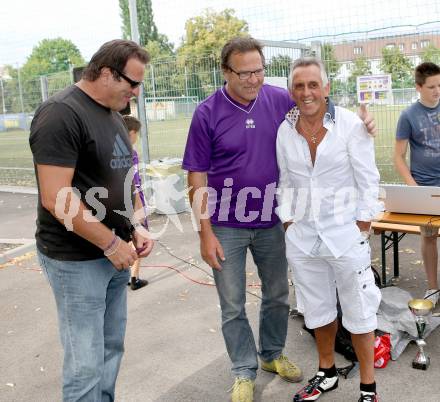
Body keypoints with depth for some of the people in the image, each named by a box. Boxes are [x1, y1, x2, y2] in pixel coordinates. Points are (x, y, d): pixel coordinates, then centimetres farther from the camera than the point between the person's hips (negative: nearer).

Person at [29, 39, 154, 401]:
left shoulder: (113, 114, 11)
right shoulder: (61, 114, -17)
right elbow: (56, 199, -23)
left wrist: (136, 227, 6)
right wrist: (111, 243, -16)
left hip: (114, 253, 9)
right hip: (77, 260, -8)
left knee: (112, 349, 17)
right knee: (86, 364, 0)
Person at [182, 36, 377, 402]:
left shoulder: (280, 100, -6)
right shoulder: (208, 113, -13)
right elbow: (197, 179, -10)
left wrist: (360, 120, -13)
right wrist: (206, 233, -12)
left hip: (271, 221, 3)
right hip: (226, 227, -3)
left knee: (277, 295, 18)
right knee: (233, 306, 9)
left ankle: (272, 354, 42)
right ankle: (245, 372, 28)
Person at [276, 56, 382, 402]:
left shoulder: (350, 124, -10)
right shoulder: (285, 130, 2)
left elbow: (368, 181, -8)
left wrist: (362, 230, -9)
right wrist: (289, 223, 5)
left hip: (345, 233, -4)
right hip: (302, 236, 4)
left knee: (359, 311, 6)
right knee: (318, 308, 18)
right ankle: (327, 374, 38)